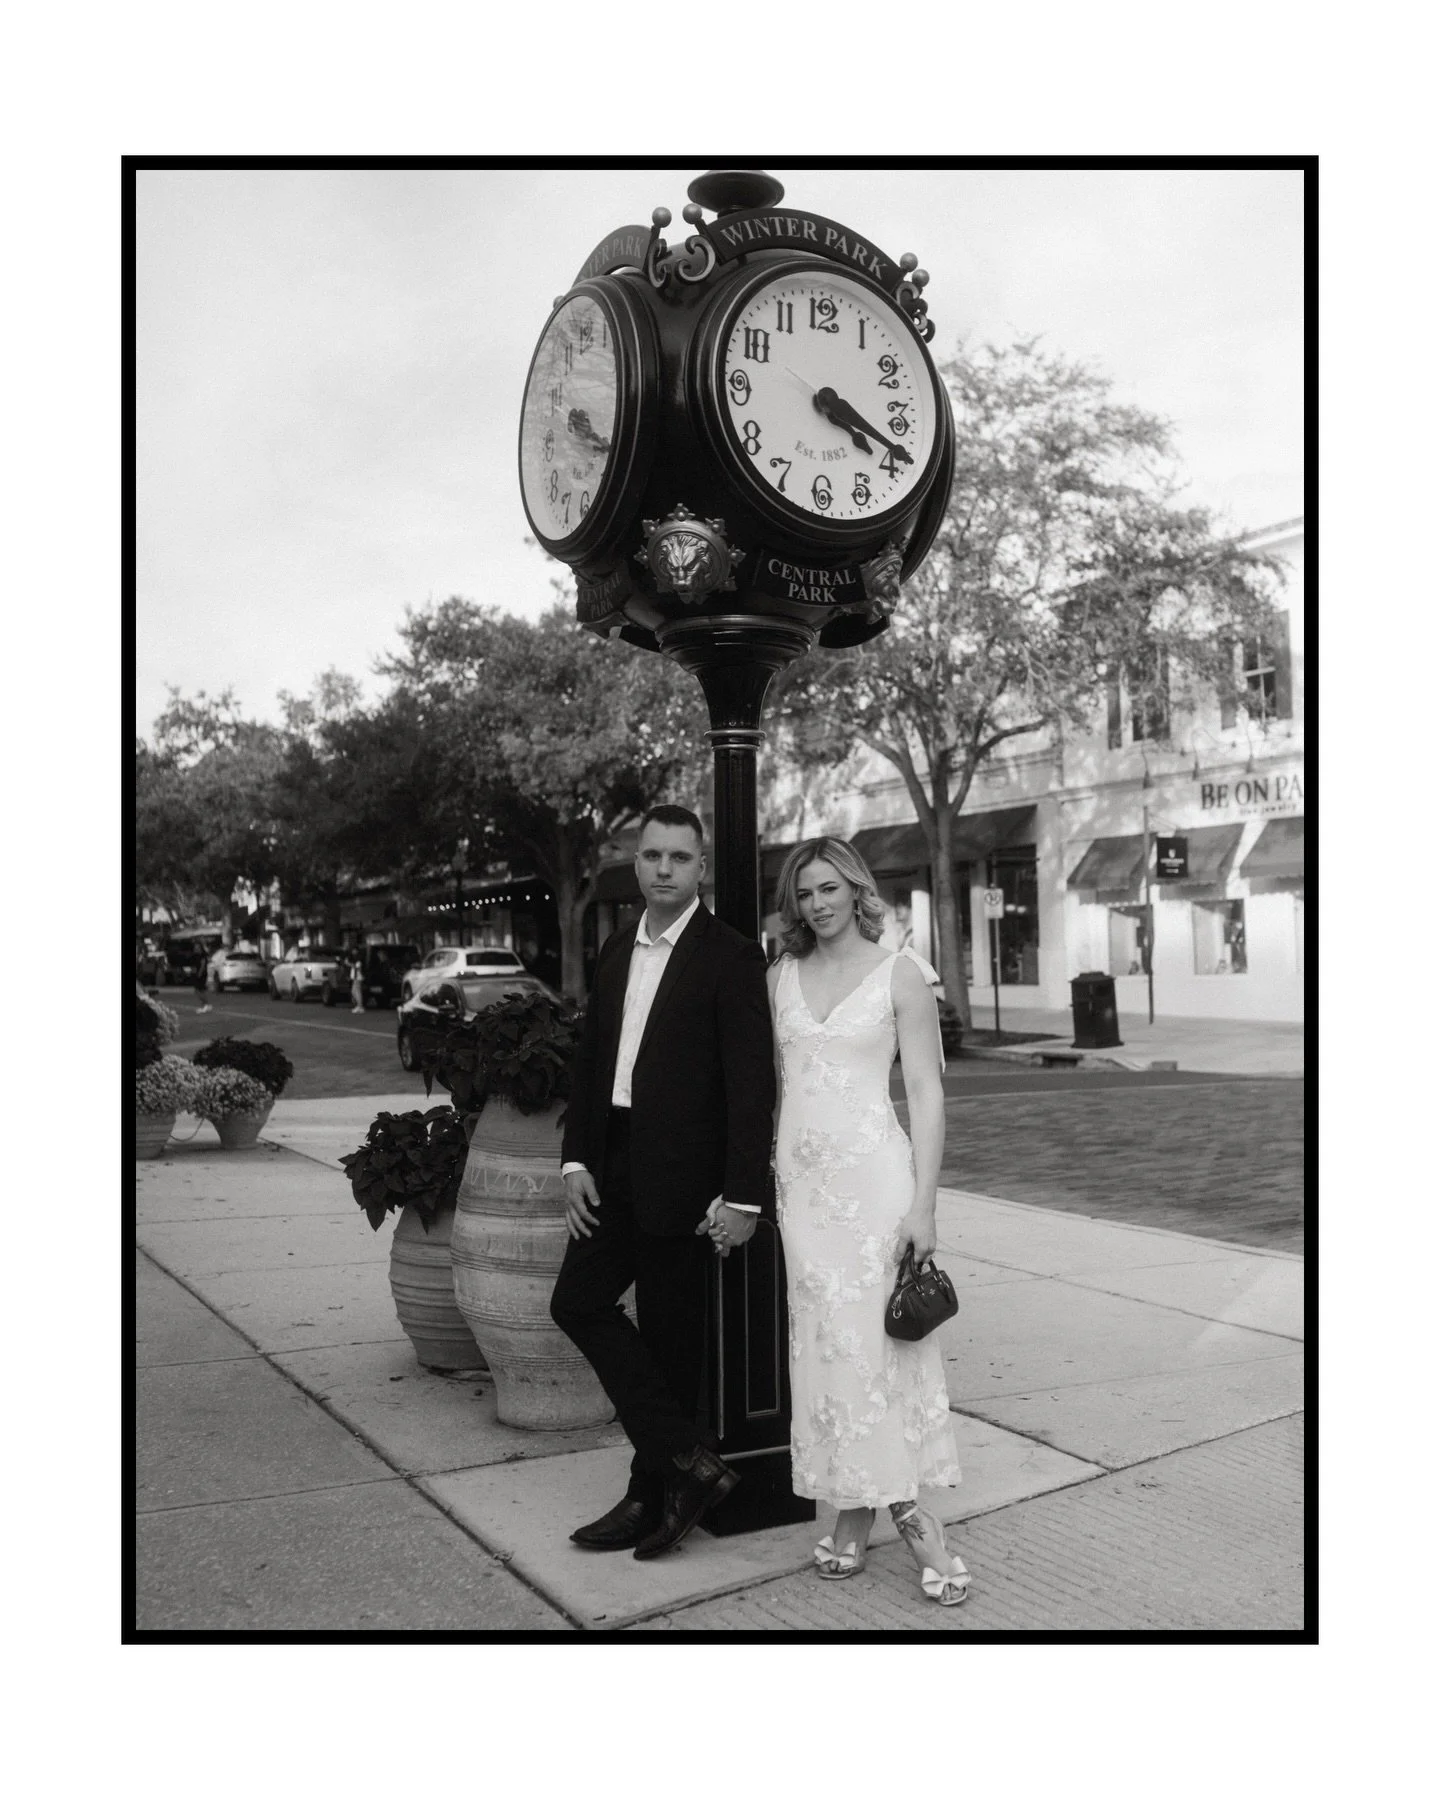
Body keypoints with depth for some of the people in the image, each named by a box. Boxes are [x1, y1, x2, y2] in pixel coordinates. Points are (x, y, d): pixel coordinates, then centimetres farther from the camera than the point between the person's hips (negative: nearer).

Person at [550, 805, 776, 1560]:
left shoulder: (730, 957, -10)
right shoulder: (616, 950, 11)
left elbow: (752, 1081, -13)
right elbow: (589, 1059, 13)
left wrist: (742, 1195, -17)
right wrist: (575, 1159, 4)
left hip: (680, 1176, -7)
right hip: (613, 1169, 7)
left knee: (669, 1335, 3)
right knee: (578, 1302, 5)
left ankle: (655, 1493, 20)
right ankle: (688, 1458, 14)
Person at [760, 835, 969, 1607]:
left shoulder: (900, 973, -2)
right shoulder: (782, 977, 9)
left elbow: (926, 1092, -5)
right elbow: (775, 1082, 13)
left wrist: (923, 1202, -12)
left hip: (872, 1171, -4)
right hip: (800, 1176, 4)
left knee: (880, 1335, -4)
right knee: (825, 1339, 5)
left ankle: (906, 1504, 7)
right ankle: (856, 1506, 14)